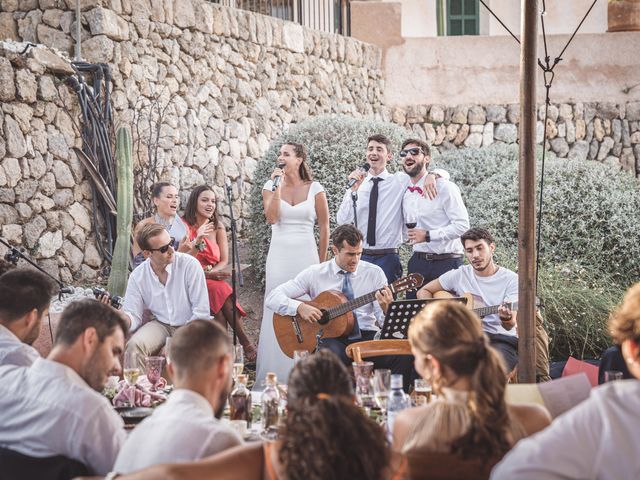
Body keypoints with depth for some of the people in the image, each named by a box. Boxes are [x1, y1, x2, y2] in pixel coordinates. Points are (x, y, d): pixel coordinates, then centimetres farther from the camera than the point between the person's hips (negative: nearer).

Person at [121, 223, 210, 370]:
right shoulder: (137, 276, -4)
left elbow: (201, 312, -13)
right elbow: (133, 317, -4)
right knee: (134, 345, -26)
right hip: (161, 325, 3)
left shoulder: (190, 264, -14)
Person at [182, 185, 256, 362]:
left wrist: (210, 272, -14)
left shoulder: (218, 227, 11)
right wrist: (198, 240, -23)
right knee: (221, 290, -32)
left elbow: (224, 260, 6)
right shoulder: (185, 225, -3)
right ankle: (247, 345, -31)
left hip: (213, 280, 4)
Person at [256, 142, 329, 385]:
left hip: (306, 254, -1)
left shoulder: (315, 189, 2)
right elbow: (272, 217, -10)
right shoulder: (271, 186, 6)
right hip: (279, 254, 1)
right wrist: (278, 186, -12)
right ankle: (275, 375, 6)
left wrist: (321, 262, 4)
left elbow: (324, 227, 5)